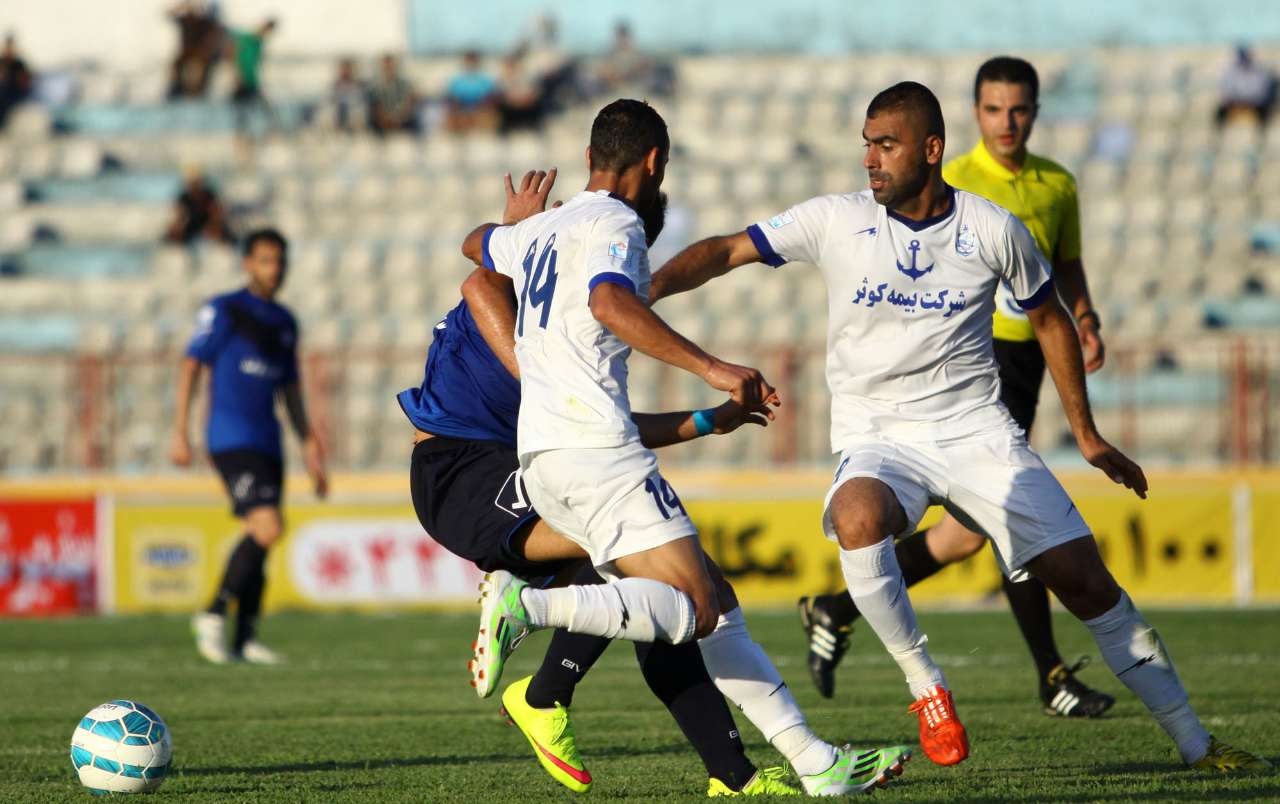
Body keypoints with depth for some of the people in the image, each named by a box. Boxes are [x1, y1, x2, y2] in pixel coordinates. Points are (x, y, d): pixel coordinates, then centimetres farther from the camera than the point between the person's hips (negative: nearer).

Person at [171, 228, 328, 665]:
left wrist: (309, 447, 20)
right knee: (267, 529, -20)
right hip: (231, 440, -7)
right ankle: (214, 615, -10)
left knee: (260, 537, 6)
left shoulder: (284, 322, 17)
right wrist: (180, 432, -13)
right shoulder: (223, 311, -2)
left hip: (267, 443, 7)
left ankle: (245, 639, 11)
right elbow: (190, 366, -5)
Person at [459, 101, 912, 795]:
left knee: (712, 609, 6)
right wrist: (711, 368, -29)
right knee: (688, 606, -17)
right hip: (594, 447, -9)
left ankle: (813, 759, 2)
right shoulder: (616, 224, -4)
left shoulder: (538, 231, 21)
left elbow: (476, 244, 44)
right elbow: (609, 302, -25)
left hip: (538, 459, 9)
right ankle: (528, 606, -29)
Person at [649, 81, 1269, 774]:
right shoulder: (837, 222, -4)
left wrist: (1086, 435, 16)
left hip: (976, 431, 1)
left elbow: (1050, 320, 13)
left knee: (1084, 578, -6)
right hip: (877, 438, -1)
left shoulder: (994, 229, -2)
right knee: (857, 517, -37)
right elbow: (723, 252, -4)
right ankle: (924, 685, -19)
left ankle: (1192, 742, 7)